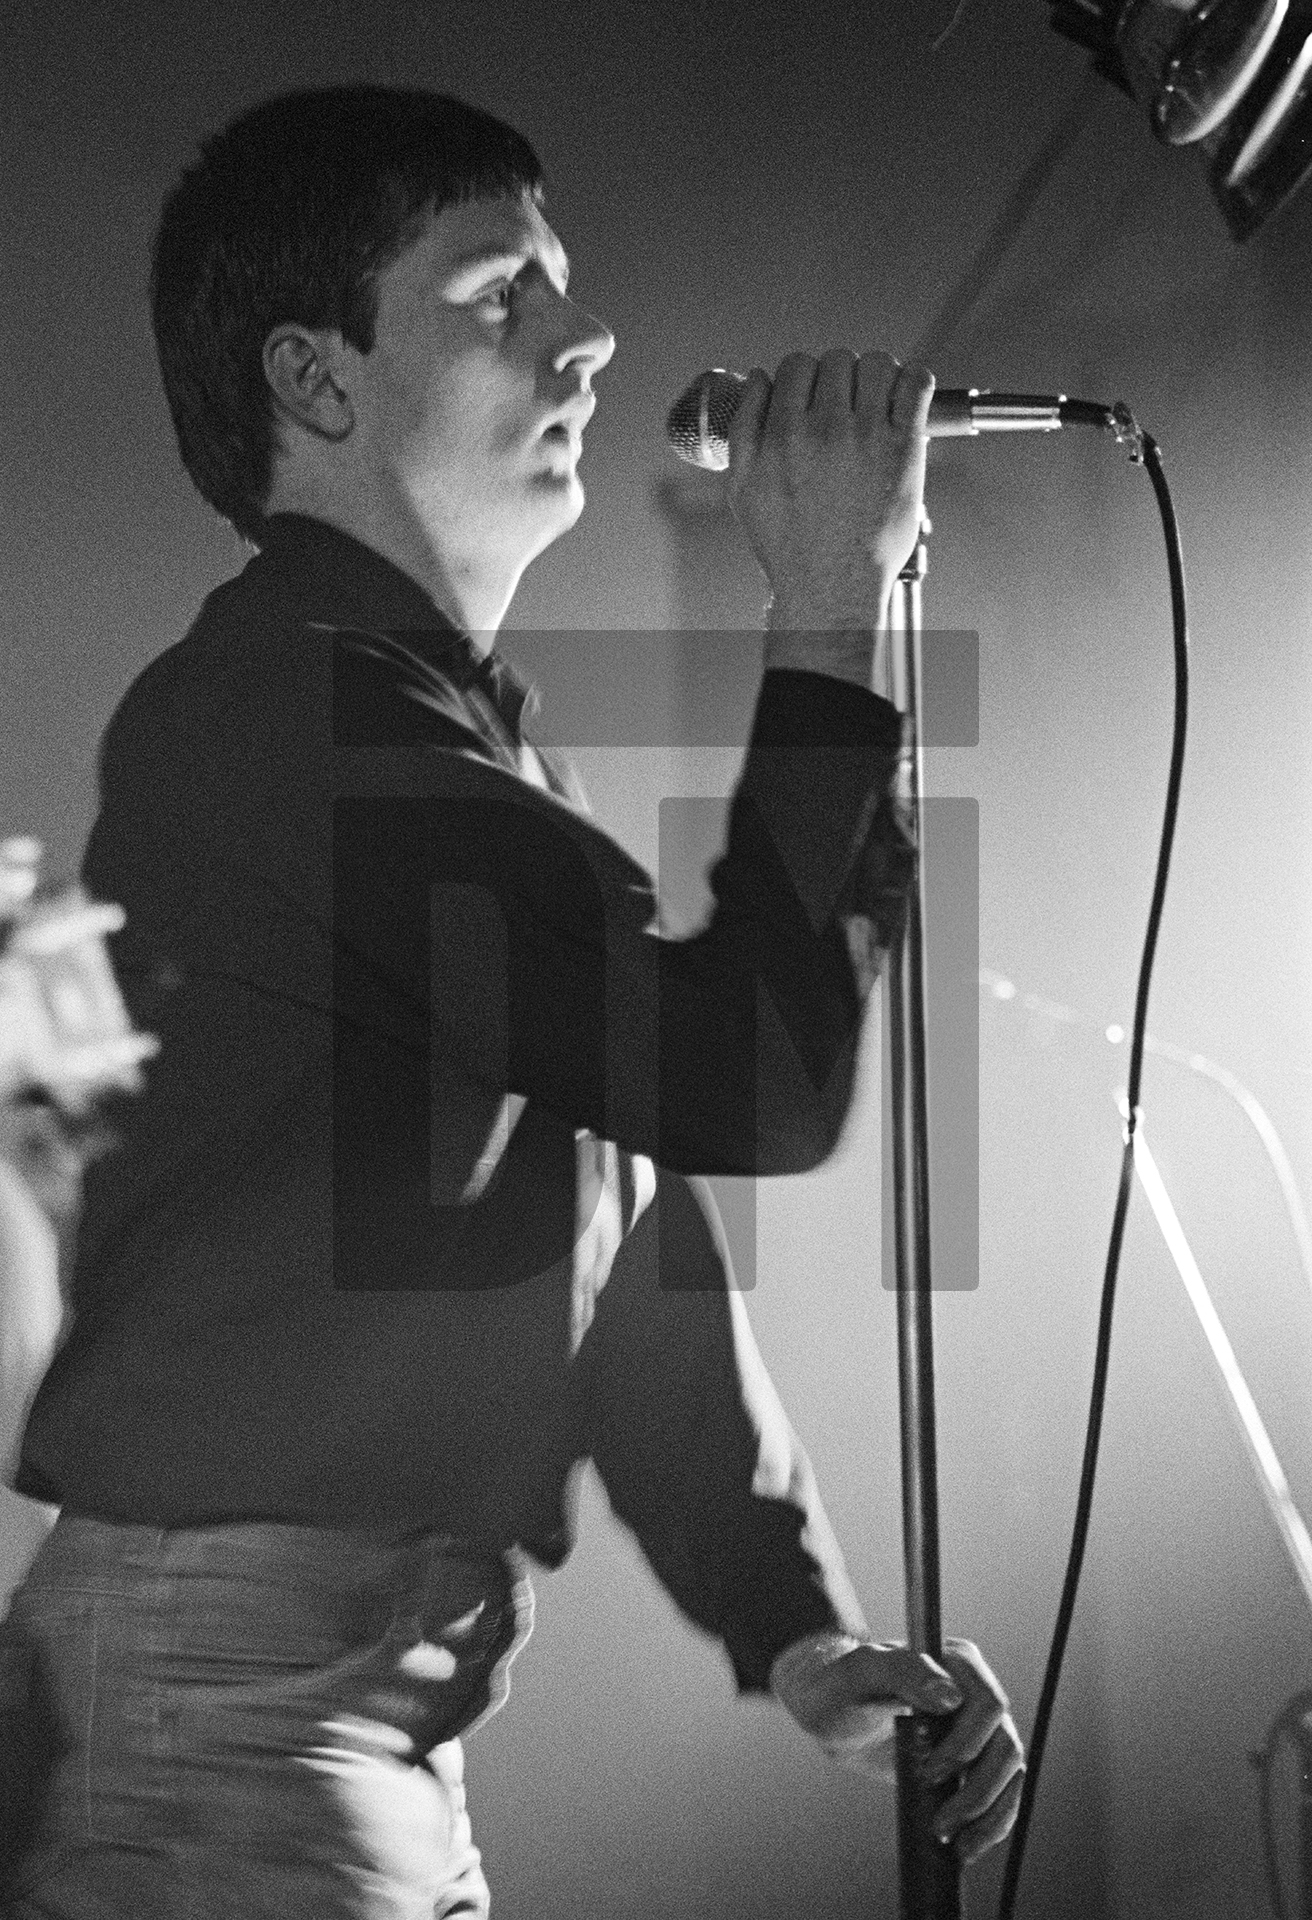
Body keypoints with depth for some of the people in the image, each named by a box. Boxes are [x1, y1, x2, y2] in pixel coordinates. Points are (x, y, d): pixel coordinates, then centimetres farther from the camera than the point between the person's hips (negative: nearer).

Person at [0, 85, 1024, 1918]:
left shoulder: (484, 748, 17)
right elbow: (754, 1073, -22)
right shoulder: (278, 709, -16)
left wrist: (799, 1631, 6)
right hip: (216, 1708, -9)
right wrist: (834, 614, -14)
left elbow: (633, 1239, 15)